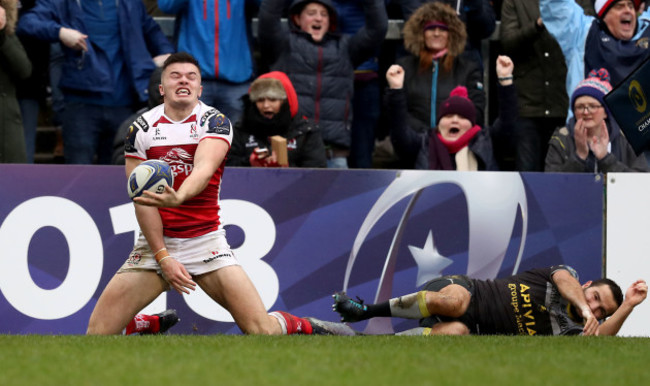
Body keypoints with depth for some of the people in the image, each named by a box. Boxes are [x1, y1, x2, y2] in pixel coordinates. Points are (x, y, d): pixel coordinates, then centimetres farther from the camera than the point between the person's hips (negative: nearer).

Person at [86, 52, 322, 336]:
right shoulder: (142, 129, 1)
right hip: (156, 242, 2)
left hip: (206, 242, -2)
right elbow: (142, 200, -2)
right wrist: (162, 256, -11)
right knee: (98, 331, -12)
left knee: (262, 330, -14)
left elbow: (204, 169, -24)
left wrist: (178, 197, -46)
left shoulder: (214, 122, -4)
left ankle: (298, 326, 20)